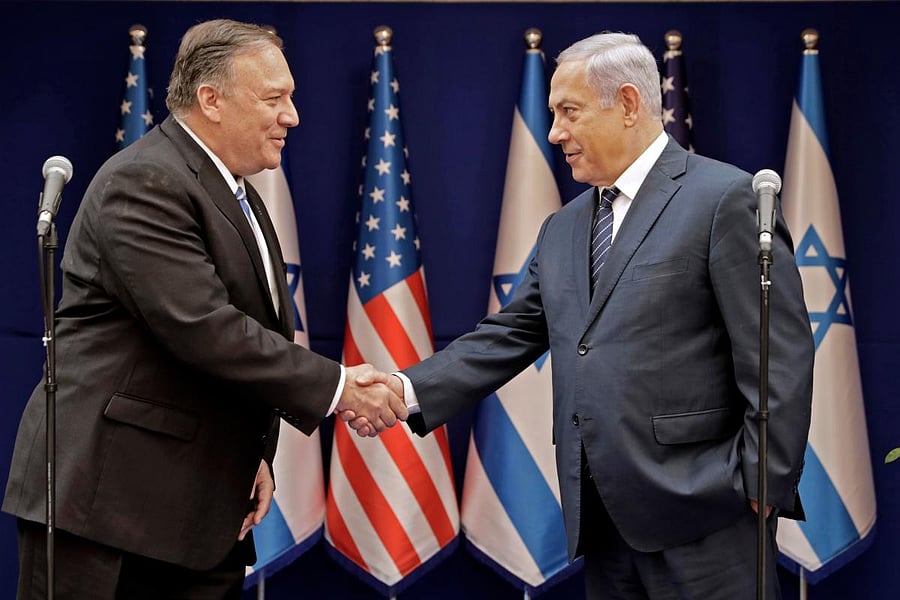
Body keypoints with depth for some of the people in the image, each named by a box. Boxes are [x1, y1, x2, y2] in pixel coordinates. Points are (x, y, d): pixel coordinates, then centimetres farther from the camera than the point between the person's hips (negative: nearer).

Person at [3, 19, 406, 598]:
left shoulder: (241, 198, 17)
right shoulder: (143, 182, -14)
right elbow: (203, 329, -23)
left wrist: (258, 452, 7)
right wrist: (336, 387, -18)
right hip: (107, 493, -9)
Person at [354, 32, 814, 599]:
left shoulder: (725, 197, -6)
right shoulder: (562, 230, 18)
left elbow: (779, 355, -10)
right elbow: (509, 336, 12)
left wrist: (763, 486, -14)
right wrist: (410, 389, -3)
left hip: (699, 510, -7)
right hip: (601, 514, 7)